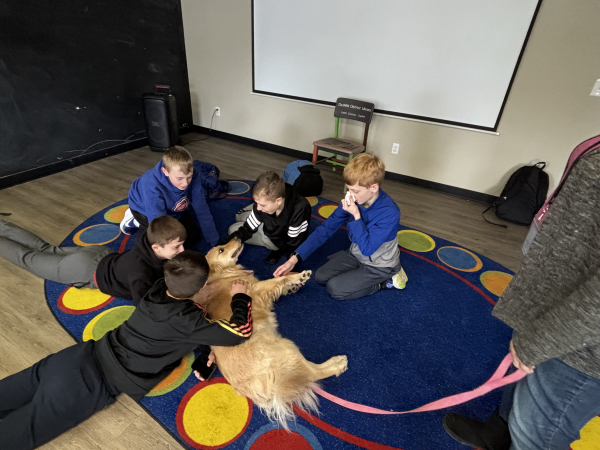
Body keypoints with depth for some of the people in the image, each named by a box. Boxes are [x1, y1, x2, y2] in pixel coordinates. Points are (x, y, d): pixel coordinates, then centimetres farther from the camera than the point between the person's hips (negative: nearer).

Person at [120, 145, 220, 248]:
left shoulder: (193, 175, -32)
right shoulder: (152, 186, -42)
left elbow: (202, 210, -27)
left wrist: (215, 243, -30)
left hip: (171, 209, 4)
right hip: (144, 209, -4)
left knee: (194, 236, 1)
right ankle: (136, 221, 11)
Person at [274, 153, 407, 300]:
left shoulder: (389, 213, -32)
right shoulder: (353, 200, -14)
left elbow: (367, 249, -30)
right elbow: (326, 229, -13)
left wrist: (356, 216, -34)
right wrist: (295, 258, -19)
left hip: (380, 265, -6)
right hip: (356, 255, 6)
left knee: (334, 288, -15)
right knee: (321, 277, -3)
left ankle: (387, 279, 0)